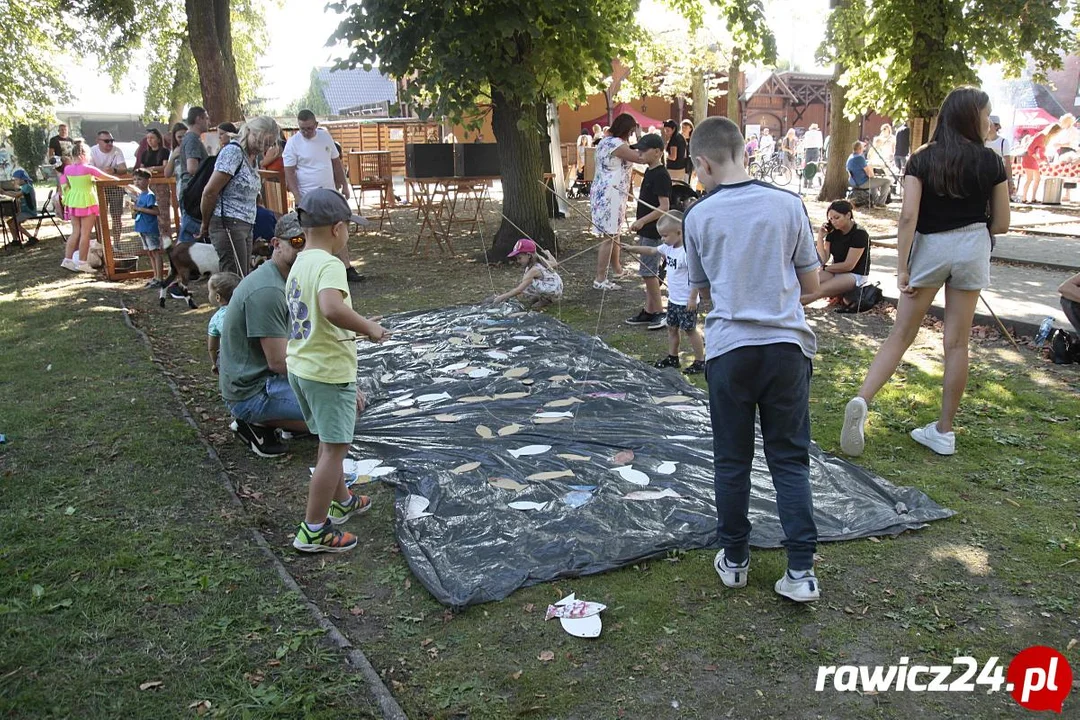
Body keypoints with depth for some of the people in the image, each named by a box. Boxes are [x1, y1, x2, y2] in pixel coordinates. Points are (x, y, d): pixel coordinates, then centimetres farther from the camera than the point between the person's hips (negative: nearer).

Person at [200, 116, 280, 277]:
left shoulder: (253, 158, 16)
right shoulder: (233, 152, -10)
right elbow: (209, 192, -13)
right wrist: (205, 225, -1)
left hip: (245, 226, 9)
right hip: (228, 225, -9)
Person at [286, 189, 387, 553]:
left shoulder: (299, 264, 10)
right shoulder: (329, 264, -19)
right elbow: (332, 309, -39)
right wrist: (369, 326, -22)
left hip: (300, 368, 9)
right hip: (329, 373, -9)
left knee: (331, 442, 24)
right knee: (334, 448, 1)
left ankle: (342, 501, 43)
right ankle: (314, 531, 8)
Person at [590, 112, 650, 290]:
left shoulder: (605, 141, 15)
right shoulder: (617, 144, -17)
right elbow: (640, 158, -15)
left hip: (601, 192, 11)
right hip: (610, 195, -11)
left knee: (613, 233, 22)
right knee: (609, 236, -7)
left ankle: (617, 269, 37)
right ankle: (600, 279, -4)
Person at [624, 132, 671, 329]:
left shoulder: (661, 175, -16)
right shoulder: (650, 172, 13)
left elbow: (664, 206, -22)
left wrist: (642, 221, -24)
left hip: (654, 233, -10)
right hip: (646, 231, 10)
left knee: (648, 272, -7)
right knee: (648, 272, 13)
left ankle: (659, 312, 1)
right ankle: (649, 311, 20)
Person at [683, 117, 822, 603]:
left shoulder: (698, 216, -2)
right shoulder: (788, 204, -1)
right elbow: (811, 284, 6)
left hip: (729, 348, -1)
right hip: (786, 345, 1)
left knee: (731, 461, 13)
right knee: (790, 460, 11)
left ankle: (734, 560, 25)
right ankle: (801, 571, 10)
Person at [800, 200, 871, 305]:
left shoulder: (859, 234, -17)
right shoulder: (833, 232, 2)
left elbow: (848, 265, -18)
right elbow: (823, 260, -3)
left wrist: (824, 268, -8)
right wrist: (820, 237, -12)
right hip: (837, 272, 8)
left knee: (818, 291, -34)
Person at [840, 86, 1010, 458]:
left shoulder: (922, 159, -2)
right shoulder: (989, 162, -1)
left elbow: (908, 215, -11)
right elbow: (1001, 223, 3)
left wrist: (901, 268, -9)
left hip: (928, 247, 0)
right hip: (971, 248, 0)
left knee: (901, 334, 4)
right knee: (957, 342, 6)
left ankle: (861, 401, -17)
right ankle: (944, 431, 14)